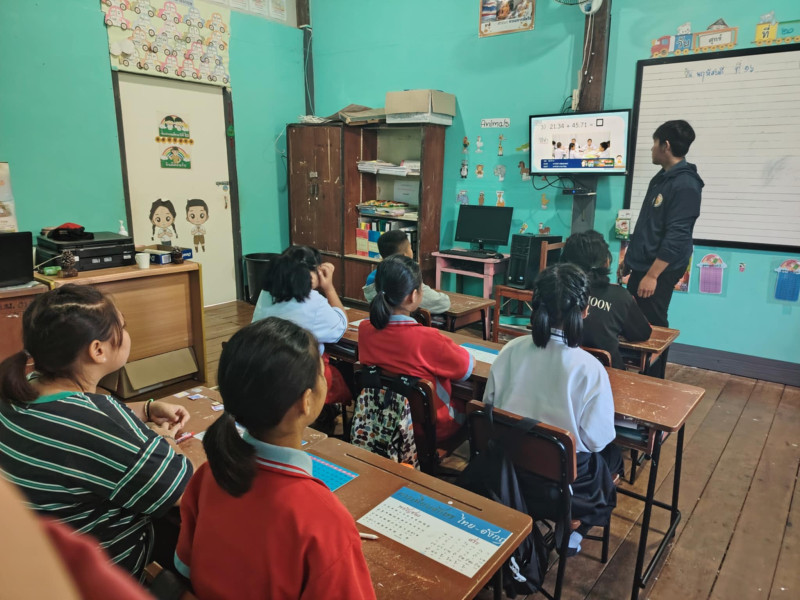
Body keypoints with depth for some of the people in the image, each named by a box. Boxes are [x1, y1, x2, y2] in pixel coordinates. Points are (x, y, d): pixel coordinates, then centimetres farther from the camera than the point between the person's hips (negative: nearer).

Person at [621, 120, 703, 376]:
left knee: (653, 327, 0)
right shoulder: (660, 178, 13)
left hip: (659, 271, -9)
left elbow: (676, 236, -22)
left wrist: (652, 274, -24)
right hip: (642, 266, 9)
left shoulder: (685, 184, -17)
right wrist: (629, 260, 20)